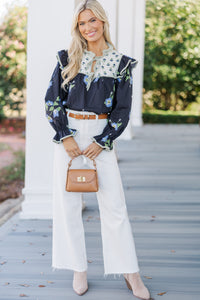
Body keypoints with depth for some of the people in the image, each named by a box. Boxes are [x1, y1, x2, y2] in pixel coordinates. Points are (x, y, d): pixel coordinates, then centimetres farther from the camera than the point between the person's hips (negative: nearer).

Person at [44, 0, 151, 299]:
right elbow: (51, 99, 2)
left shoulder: (121, 63, 2)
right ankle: (79, 269, 16)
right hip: (68, 132, 2)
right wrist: (66, 137, -8)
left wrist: (101, 142, -8)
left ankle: (130, 272, 8)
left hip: (101, 134, -1)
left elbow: (123, 109, 1)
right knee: (67, 202, 3)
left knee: (114, 204, -2)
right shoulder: (67, 58, 5)